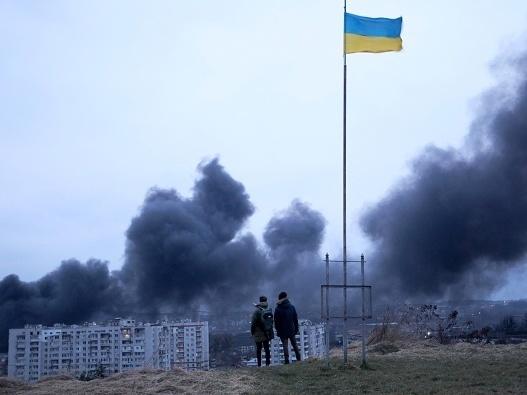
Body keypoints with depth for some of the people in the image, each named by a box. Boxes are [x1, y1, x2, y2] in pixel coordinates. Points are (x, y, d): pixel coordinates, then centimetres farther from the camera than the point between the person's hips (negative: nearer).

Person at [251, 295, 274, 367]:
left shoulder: (257, 311, -15)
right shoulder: (269, 310, -1)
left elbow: (253, 323, -12)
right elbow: (272, 321, 7)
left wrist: (252, 332, 0)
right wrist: (270, 331, 16)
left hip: (258, 334, -4)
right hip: (267, 334, 4)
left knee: (258, 349, 4)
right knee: (267, 348, 11)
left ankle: (259, 364, 2)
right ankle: (267, 363, 8)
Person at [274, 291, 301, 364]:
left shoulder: (278, 309, -9)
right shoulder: (292, 307, 0)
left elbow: (276, 321, -7)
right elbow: (295, 319, 5)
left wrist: (278, 330, 1)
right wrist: (296, 329, 11)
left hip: (283, 331, -3)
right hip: (292, 330, 3)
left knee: (285, 345, 0)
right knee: (294, 344, 14)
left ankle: (286, 359, -5)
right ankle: (298, 358, 16)